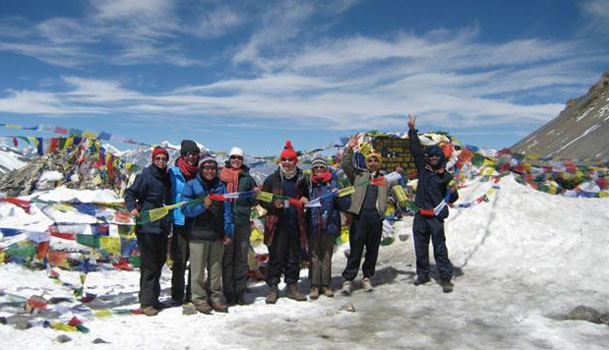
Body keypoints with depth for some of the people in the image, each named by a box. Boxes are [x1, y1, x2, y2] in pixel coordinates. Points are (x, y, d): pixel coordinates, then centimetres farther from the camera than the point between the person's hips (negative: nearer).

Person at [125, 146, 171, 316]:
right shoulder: (146, 176, -7)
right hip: (147, 227, -7)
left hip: (162, 228, 7)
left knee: (159, 262, 13)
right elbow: (130, 193, -9)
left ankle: (153, 298, 26)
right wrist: (132, 207, -26)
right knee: (150, 264, -6)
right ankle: (146, 302, 3)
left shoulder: (167, 178, 13)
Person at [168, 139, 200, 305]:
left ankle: (193, 294, 19)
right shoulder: (174, 173, 0)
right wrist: (168, 220, -6)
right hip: (180, 222, -3)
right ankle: (177, 296, 12)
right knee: (179, 260, 1)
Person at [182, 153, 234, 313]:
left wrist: (229, 231, 2)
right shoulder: (191, 185, -1)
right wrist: (202, 205, -24)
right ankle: (199, 298, 14)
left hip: (217, 234, 4)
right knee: (198, 269, 1)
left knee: (216, 268, 12)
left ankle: (215, 297, 23)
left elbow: (227, 210, 8)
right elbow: (186, 208, -8)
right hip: (198, 234, -3)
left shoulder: (221, 186, 9)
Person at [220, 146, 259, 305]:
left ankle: (240, 293, 12)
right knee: (227, 257, 1)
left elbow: (253, 203, 12)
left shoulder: (247, 178, 11)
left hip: (243, 222, 2)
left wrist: (255, 194, -7)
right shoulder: (220, 176, 6)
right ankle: (229, 294, 7)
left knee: (241, 257, 5)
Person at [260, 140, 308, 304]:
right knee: (276, 257, 2)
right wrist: (273, 204, -15)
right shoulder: (272, 179, 2)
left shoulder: (301, 179, 9)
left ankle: (292, 287, 22)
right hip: (277, 224, -2)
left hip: (296, 224, 3)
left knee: (294, 258, 10)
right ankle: (273, 288, 12)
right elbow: (262, 200, 4)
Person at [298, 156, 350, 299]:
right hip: (313, 226, 0)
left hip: (329, 226, 0)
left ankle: (326, 284, 18)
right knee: (314, 256, 3)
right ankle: (314, 285, 10)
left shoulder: (333, 183, 1)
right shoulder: (308, 183, 3)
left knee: (326, 256, 9)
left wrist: (339, 195, -18)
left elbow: (345, 205, 0)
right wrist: (302, 198, -7)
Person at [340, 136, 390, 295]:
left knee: (373, 249, 7)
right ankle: (348, 279, 2)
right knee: (356, 248, -3)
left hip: (376, 216, 3)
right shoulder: (358, 175, 13)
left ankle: (367, 278, 20)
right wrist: (349, 149, -6)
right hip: (360, 215, -2)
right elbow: (345, 165, 3)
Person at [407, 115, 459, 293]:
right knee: (420, 247, 11)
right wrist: (412, 131, 8)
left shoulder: (446, 176, 3)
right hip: (420, 214, 3)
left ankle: (446, 278, 3)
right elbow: (416, 149, 9)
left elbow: (451, 199, 7)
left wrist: (453, 192, -15)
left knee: (440, 248, -4)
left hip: (436, 216, -3)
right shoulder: (423, 168, 10)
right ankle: (423, 274, 24)